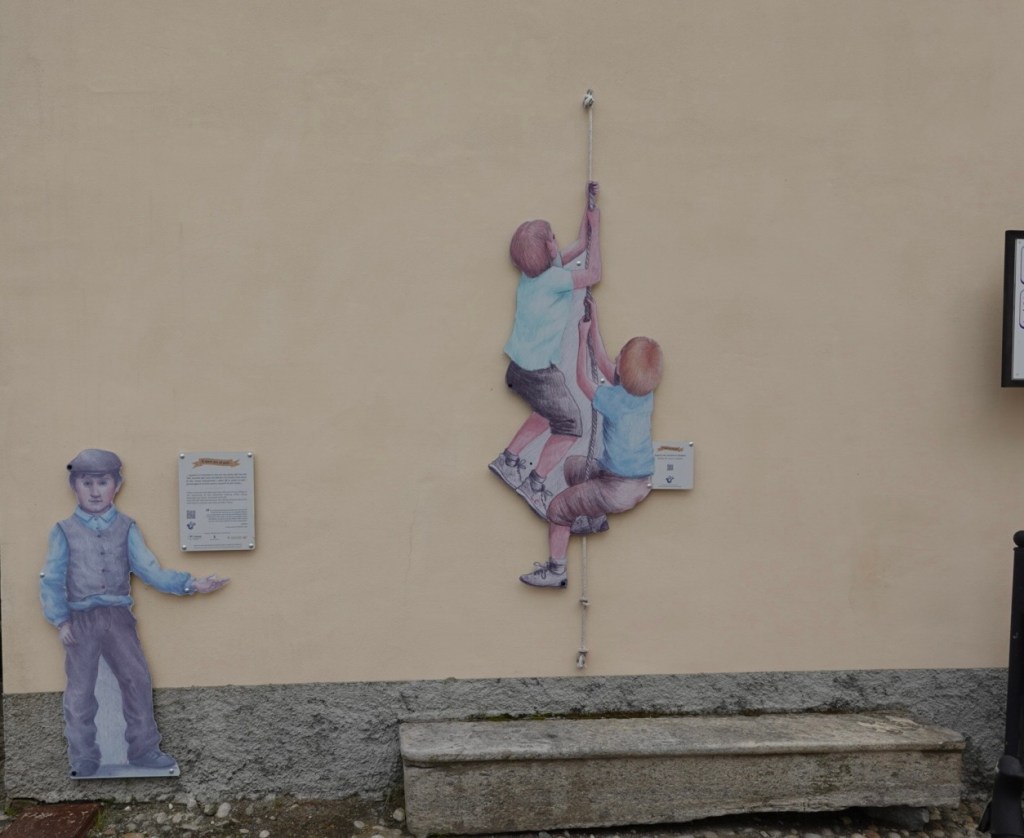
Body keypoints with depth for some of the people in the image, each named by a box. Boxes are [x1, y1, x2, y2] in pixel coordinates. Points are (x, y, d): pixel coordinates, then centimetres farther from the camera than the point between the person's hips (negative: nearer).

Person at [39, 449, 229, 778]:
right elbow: (51, 580, -1)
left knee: (137, 679, 4)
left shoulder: (126, 528, 2)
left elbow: (150, 570, -4)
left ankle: (143, 749, 18)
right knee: (80, 691, 6)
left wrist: (190, 583, -15)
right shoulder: (64, 531, -2)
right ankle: (83, 758, 20)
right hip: (80, 620, -2)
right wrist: (61, 620, -10)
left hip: (118, 616, 2)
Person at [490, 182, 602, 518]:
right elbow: (594, 274, -15)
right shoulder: (552, 278, -24)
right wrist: (596, 226, -11)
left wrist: (589, 204, 9)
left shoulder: (540, 270, 3)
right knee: (570, 427, 2)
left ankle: (508, 460, 30)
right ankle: (534, 486, 4)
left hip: (521, 365, 9)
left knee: (548, 413, 29)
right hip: (538, 370, -9)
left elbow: (581, 244, 14)